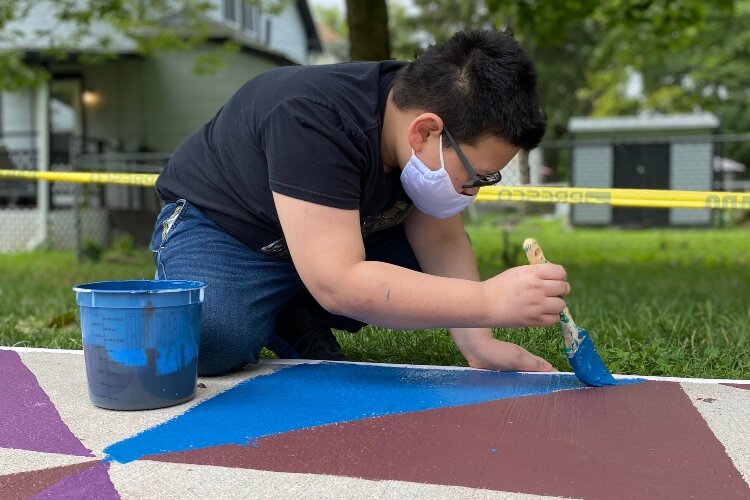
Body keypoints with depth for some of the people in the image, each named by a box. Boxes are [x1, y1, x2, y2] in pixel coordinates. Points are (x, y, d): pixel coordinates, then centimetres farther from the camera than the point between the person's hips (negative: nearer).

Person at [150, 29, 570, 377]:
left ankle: (296, 321, 1)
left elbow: (442, 241, -11)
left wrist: (479, 345, -23)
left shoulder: (432, 105, -16)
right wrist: (489, 302, -48)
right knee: (212, 341, -34)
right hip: (220, 223, -6)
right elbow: (337, 283, -44)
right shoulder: (313, 122, -38)